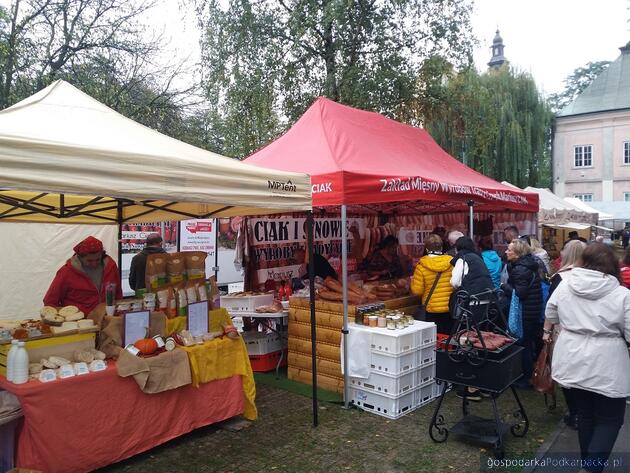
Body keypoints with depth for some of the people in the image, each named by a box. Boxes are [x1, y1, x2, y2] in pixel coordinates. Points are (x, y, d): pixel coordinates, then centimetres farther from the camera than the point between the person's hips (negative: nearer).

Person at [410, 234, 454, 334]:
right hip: (450, 309, 2)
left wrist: (412, 281, 10)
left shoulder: (421, 266, -12)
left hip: (432, 311, -2)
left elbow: (417, 291, -9)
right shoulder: (452, 262, -5)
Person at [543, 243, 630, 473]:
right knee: (609, 419, 9)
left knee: (585, 412, 20)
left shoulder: (565, 283, -1)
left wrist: (547, 331, 30)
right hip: (606, 367, -4)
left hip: (573, 361, 5)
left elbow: (550, 313, 13)